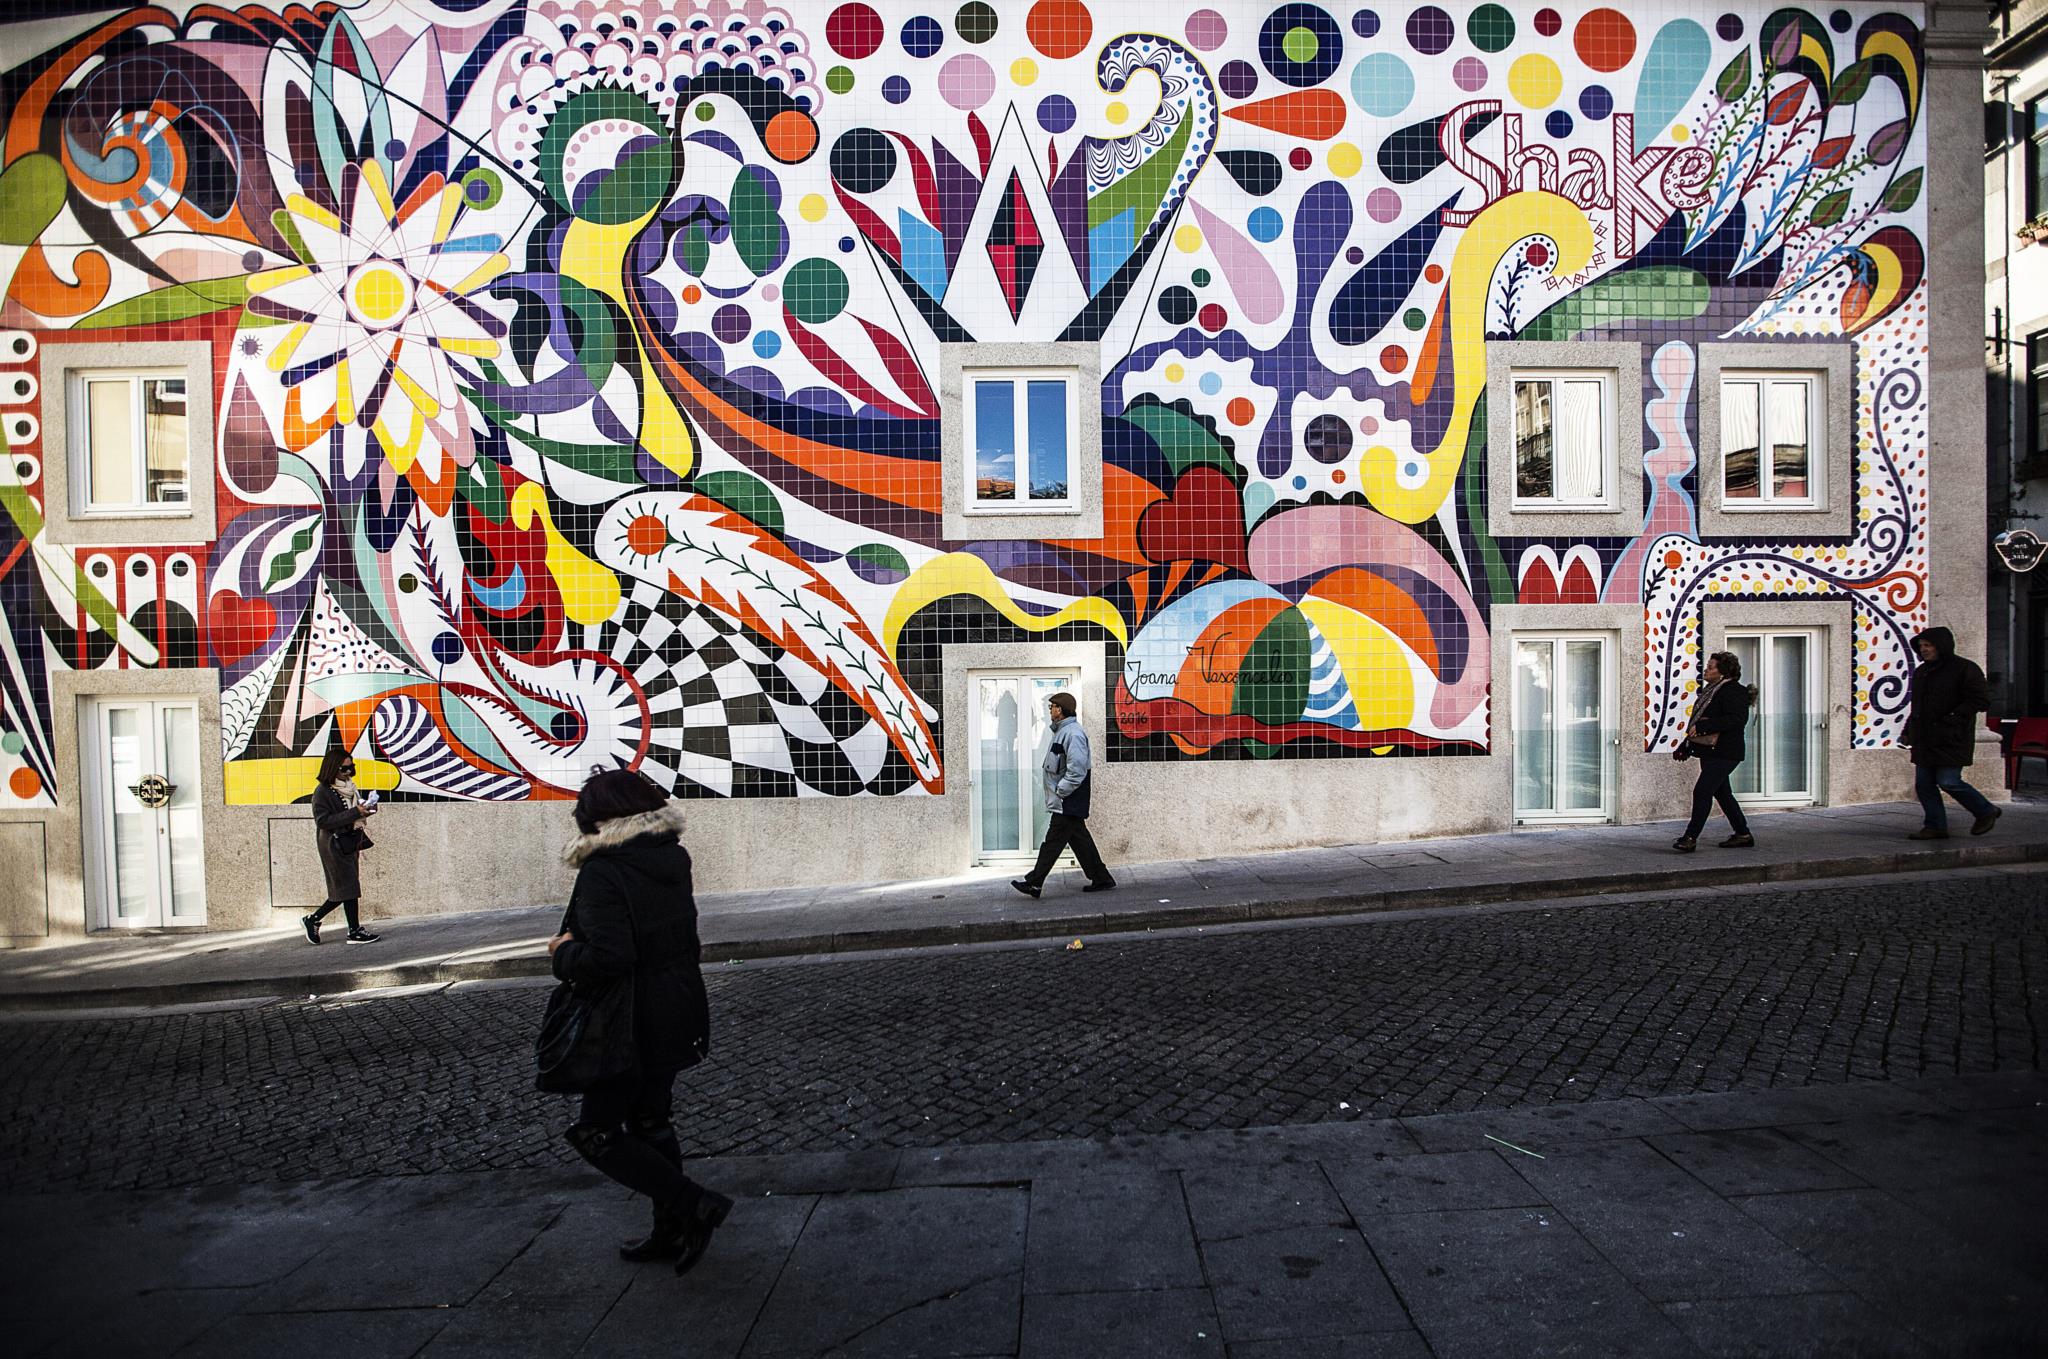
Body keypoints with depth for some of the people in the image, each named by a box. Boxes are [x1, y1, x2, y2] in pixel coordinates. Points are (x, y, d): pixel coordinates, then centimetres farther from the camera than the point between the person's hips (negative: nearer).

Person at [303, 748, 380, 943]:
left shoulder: (349, 787, 10)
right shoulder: (322, 791, -12)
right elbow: (323, 821, -19)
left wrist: (366, 809, -2)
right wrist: (354, 813, -25)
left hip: (350, 843, 8)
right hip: (334, 845, -8)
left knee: (342, 890, 12)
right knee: (349, 887, -4)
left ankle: (313, 920, 27)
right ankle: (355, 931, 3)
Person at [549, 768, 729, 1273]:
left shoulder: (603, 872, -22)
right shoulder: (672, 860, 3)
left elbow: (607, 958, -30)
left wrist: (564, 955, -10)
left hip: (635, 1026, -8)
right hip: (678, 1015, 8)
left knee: (596, 1131, 7)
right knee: (651, 1122, 21)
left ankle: (693, 1205, 2)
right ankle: (672, 1232, 31)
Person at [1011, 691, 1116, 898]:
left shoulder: (1073, 733, -18)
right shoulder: (1061, 731, 15)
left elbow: (1077, 770, -25)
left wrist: (1060, 791, -19)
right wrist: (1057, 791, 15)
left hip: (1068, 803, -10)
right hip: (1067, 803, 10)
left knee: (1053, 840, -4)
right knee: (1079, 839, 14)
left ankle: (1033, 883, 0)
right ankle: (1101, 879, 20)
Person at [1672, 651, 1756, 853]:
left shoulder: (1734, 691, -13)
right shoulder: (1710, 691, 15)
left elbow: (1737, 719, -26)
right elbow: (1698, 720, 21)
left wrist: (1702, 726, -28)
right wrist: (1685, 747, 19)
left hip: (1723, 753, -10)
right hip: (1709, 752, 10)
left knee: (1702, 791, -13)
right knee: (1722, 793, 15)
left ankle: (1690, 838, -11)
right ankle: (1743, 835, 26)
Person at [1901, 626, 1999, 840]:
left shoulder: (1965, 669, -7)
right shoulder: (1921, 671, 16)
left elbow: (1981, 700, -11)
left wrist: (1952, 718, -18)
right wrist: (1908, 730, 15)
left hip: (1951, 740, -7)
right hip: (1924, 740, 7)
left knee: (1948, 782, -9)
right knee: (1923, 784, 4)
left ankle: (1986, 812, 15)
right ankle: (1935, 826, 12)